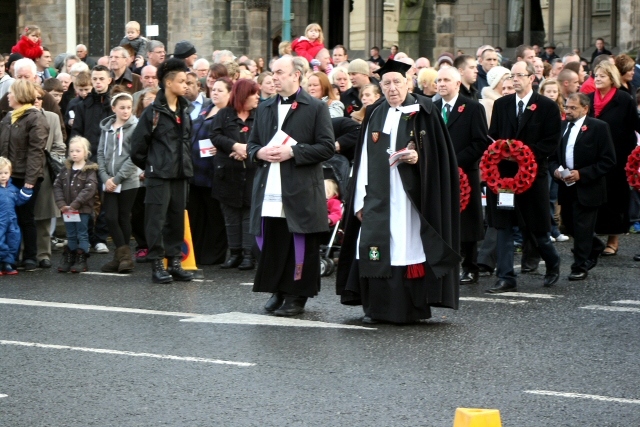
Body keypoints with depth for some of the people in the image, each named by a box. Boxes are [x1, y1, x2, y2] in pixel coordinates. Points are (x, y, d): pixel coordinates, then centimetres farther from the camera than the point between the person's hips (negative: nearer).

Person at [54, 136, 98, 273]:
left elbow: (89, 189, -18)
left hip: (83, 209, -5)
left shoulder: (90, 170, -9)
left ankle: (82, 260, 8)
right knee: (70, 235, 13)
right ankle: (69, 259, 19)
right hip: (67, 209, 5)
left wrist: (75, 204, -21)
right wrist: (61, 204, -8)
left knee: (82, 234, 3)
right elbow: (57, 185, 5)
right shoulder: (66, 169, 7)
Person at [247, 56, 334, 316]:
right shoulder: (264, 109, 16)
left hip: (300, 193, -5)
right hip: (269, 191, 5)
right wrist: (259, 153, -4)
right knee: (272, 244, 5)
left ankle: (297, 296, 6)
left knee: (300, 246, -1)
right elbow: (251, 144, 20)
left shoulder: (316, 108, 0)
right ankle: (278, 291, 17)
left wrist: (293, 152, -15)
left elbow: (327, 147, -6)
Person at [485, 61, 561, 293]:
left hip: (533, 173, -3)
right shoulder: (501, 104, 10)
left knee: (535, 228, 6)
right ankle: (506, 278, 1)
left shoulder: (547, 106, -2)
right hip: (503, 171, 3)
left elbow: (552, 142, -6)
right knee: (503, 226, -1)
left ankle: (553, 263, 33)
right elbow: (492, 136, 12)